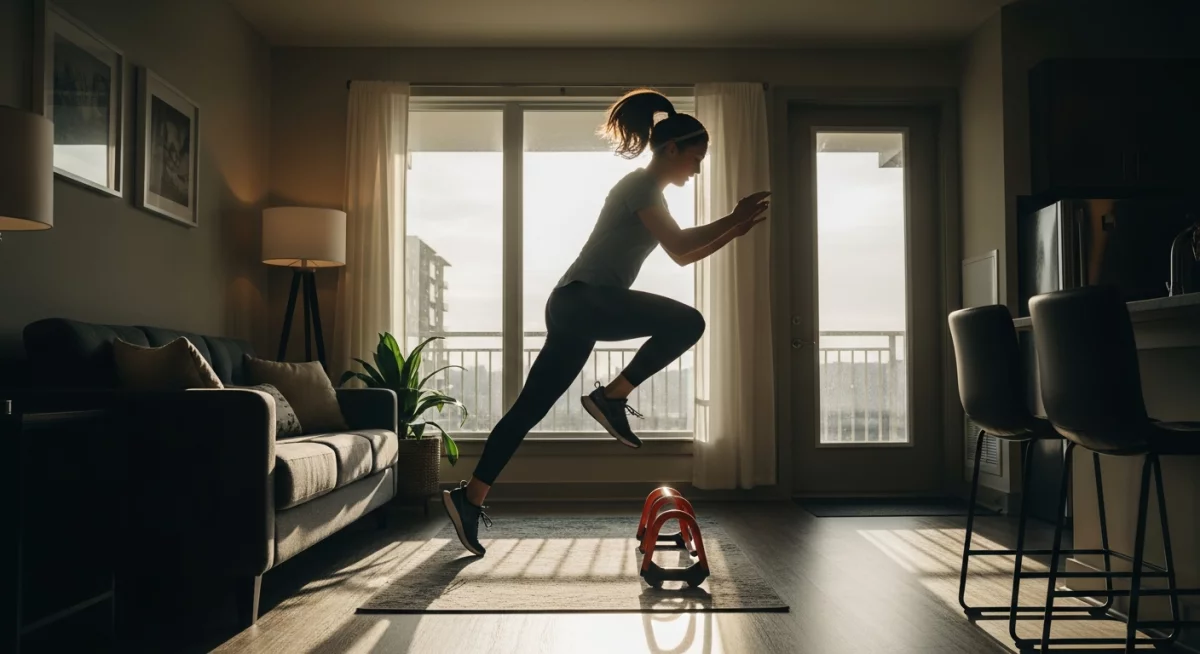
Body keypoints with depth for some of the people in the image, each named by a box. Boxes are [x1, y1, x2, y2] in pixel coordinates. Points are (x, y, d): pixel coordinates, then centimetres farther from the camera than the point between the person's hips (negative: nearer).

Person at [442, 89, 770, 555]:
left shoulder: (648, 193, 26)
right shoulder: (640, 184, -3)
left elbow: (683, 256, 29)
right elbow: (679, 244, -13)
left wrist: (735, 231, 24)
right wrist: (733, 219, -3)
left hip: (575, 307, 10)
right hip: (583, 299, -10)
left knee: (530, 407, 7)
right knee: (686, 322, -17)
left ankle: (469, 497, 10)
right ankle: (611, 396, -10)